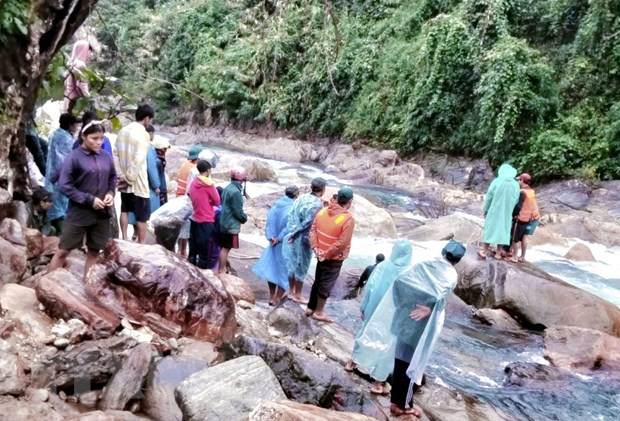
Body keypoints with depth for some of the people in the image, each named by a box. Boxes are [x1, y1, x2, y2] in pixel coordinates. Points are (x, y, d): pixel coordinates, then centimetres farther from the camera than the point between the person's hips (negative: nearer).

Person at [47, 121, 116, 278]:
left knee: (94, 251, 14)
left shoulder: (106, 157, 1)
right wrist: (89, 200, -17)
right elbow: (65, 186, -11)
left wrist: (111, 193, -4)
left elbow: (113, 178, 16)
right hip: (78, 213, -4)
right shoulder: (74, 157, -11)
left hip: (101, 213, 4)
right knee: (63, 251, 4)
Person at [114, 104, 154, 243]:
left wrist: (121, 175, 2)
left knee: (124, 210, 21)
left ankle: (124, 240, 26)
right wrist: (129, 179, -14)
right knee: (142, 216, 1)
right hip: (138, 183, -8)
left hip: (124, 181, 8)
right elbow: (138, 160, -23)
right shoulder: (143, 134, -16)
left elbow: (115, 154, 5)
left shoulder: (123, 130, 7)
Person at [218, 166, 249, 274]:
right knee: (226, 248, -1)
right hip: (231, 225, -9)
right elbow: (238, 211, -20)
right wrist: (245, 218, 0)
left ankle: (222, 268, 26)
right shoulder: (236, 191, -22)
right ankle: (221, 270, 6)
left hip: (225, 222, 9)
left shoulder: (228, 188, 8)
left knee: (224, 247, 17)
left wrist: (242, 216, 14)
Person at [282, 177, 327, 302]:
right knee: (301, 267, 8)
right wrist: (295, 234, -10)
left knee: (293, 264, 18)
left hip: (292, 237, 7)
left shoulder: (301, 198, 3)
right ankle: (297, 296, 20)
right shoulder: (318, 204, -18)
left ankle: (292, 292, 32)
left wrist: (291, 232, 4)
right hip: (303, 239, -7)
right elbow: (308, 223, -21)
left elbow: (291, 215, 2)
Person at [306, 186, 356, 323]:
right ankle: (318, 312, 19)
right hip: (334, 258, -6)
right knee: (326, 285, 7)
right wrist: (329, 254, -14)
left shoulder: (323, 211, -3)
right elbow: (342, 243, -24)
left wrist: (316, 248, -3)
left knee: (318, 281, 20)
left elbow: (313, 230, -1)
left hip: (321, 254, 6)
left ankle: (310, 308, 31)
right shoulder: (348, 219, -22)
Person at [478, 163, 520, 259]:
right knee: (502, 229, 10)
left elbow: (489, 197, -6)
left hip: (494, 210, -2)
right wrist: (512, 212, 11)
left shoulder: (496, 181, -10)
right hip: (507, 212, 2)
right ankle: (498, 252, 14)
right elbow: (516, 201, 1)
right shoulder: (516, 185, -2)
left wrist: (485, 209, 4)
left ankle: (485, 251, 7)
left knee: (490, 229, 5)